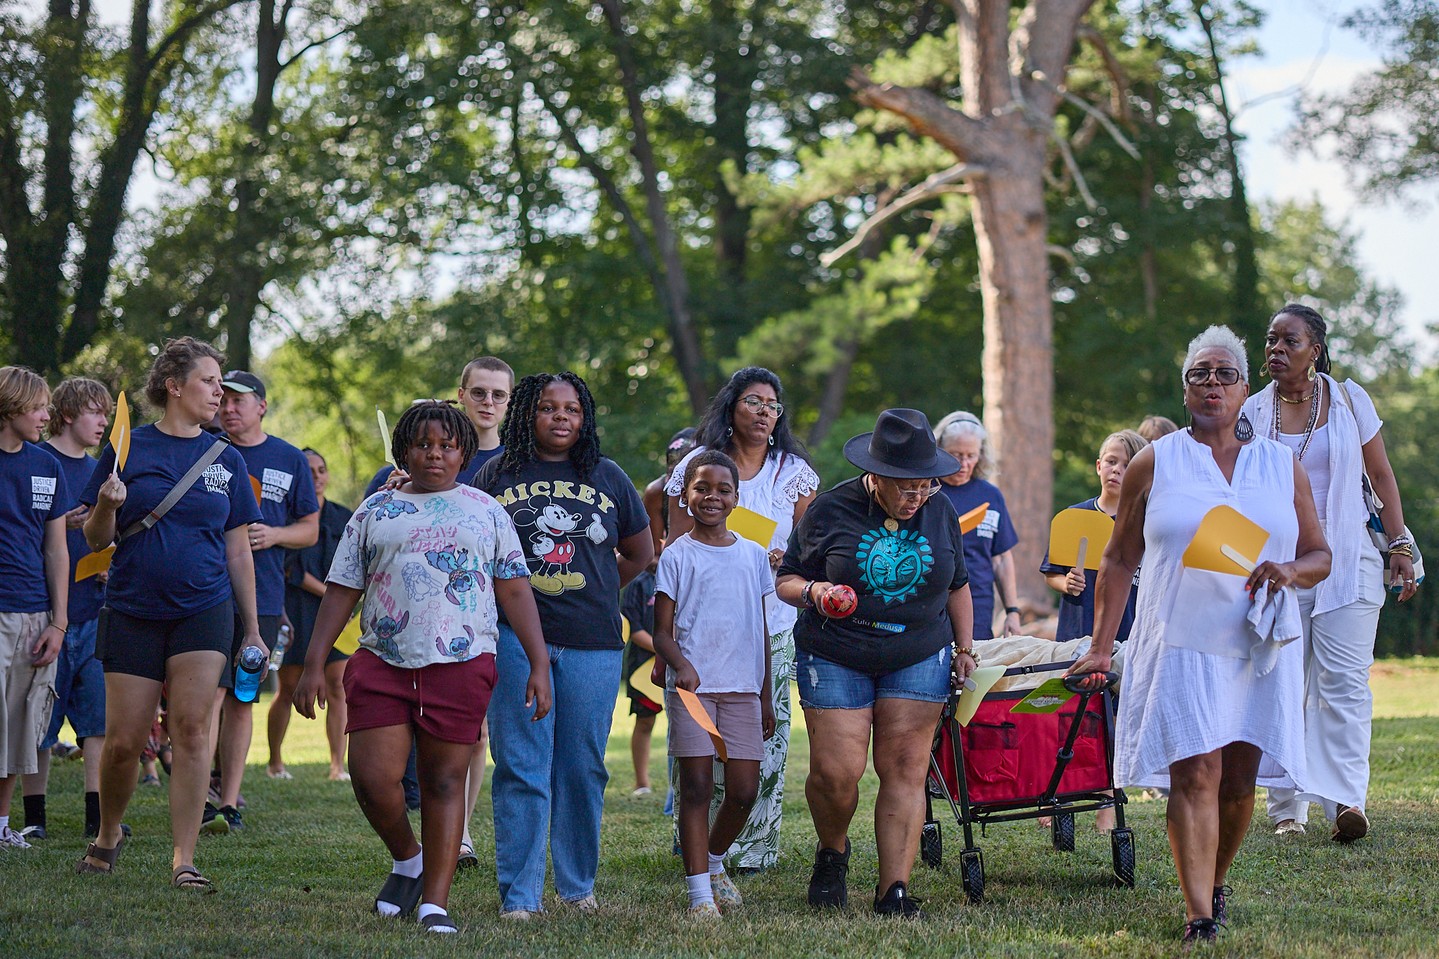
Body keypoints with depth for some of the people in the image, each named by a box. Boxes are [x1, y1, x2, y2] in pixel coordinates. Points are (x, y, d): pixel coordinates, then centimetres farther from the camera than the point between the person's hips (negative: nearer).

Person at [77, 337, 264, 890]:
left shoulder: (225, 459, 9)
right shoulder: (128, 449, 2)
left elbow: (238, 551, 13)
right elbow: (96, 539, 5)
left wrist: (252, 631, 13)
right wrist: (106, 507, -17)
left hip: (205, 610, 1)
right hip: (133, 610, -1)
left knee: (191, 726, -12)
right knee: (124, 740, -1)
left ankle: (184, 860, -9)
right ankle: (108, 836, 25)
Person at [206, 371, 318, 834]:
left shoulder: (290, 460, 10)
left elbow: (310, 529, 12)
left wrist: (274, 535, -7)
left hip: (263, 596, 2)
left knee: (241, 698, 8)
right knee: (211, 690, -14)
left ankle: (229, 801, 14)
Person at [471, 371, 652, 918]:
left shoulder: (607, 477, 10)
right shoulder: (497, 476, 6)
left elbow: (639, 554, 20)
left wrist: (589, 596, 13)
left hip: (592, 644, 2)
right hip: (516, 640, -2)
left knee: (582, 768, 6)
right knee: (522, 768, -5)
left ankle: (578, 886, 19)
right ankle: (519, 895, -2)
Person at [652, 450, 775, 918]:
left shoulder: (753, 555, 12)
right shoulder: (677, 556, 2)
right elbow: (662, 632, -1)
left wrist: (766, 696, 16)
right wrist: (680, 664, -21)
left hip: (742, 687, 3)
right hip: (691, 686, -3)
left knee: (744, 792, 1)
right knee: (696, 787, -5)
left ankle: (713, 861, 28)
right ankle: (700, 892, -1)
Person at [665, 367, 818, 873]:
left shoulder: (794, 471, 12)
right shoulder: (696, 466, 5)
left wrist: (787, 560, -6)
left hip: (772, 626, 2)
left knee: (766, 734, -4)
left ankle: (754, 846, 3)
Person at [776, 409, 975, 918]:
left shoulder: (940, 511, 3)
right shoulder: (830, 510, -6)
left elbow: (957, 586, 17)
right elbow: (786, 579, 1)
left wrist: (965, 649, 15)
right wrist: (813, 592, -20)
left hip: (919, 656, 2)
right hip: (835, 658, -2)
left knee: (904, 768, -7)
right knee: (836, 771, -10)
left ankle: (894, 889, -6)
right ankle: (832, 853, 20)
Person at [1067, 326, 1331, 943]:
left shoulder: (1282, 465, 12)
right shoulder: (1155, 464, 6)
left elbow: (1319, 555, 14)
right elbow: (1120, 560, 8)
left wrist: (1292, 571, -10)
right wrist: (1101, 648, 1)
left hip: (1260, 648, 3)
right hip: (1180, 645, -3)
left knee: (1238, 782, 6)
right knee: (1194, 777, -14)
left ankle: (1215, 884, 30)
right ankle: (1199, 916, -19)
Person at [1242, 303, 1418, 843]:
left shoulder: (1348, 400, 4)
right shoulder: (1253, 412, 6)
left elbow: (1381, 476, 10)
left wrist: (1399, 545, 4)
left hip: (1345, 559, -1)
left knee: (1343, 679, -12)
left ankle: (1345, 800, -21)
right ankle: (1287, 809, 7)